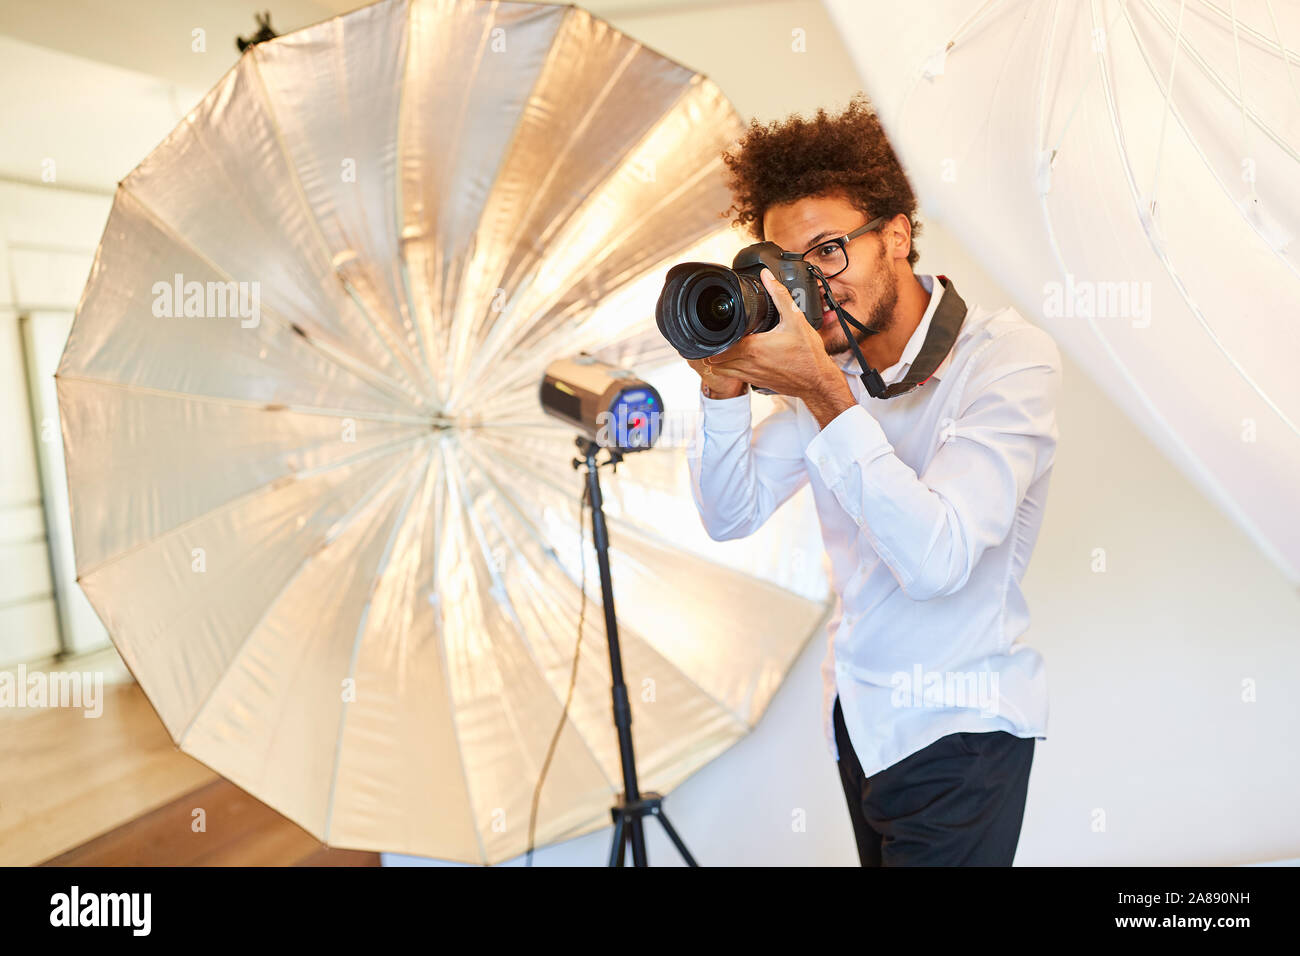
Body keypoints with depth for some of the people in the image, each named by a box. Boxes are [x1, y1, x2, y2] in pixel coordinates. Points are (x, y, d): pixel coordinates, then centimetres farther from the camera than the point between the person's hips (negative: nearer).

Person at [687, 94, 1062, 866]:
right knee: (877, 853, 21)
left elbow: (936, 560, -31)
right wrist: (725, 387, -19)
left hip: (957, 732, -6)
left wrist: (824, 393, -35)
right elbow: (732, 515, -3)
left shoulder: (1013, 358, -21)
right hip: (856, 714, 6)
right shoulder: (826, 363, -2)